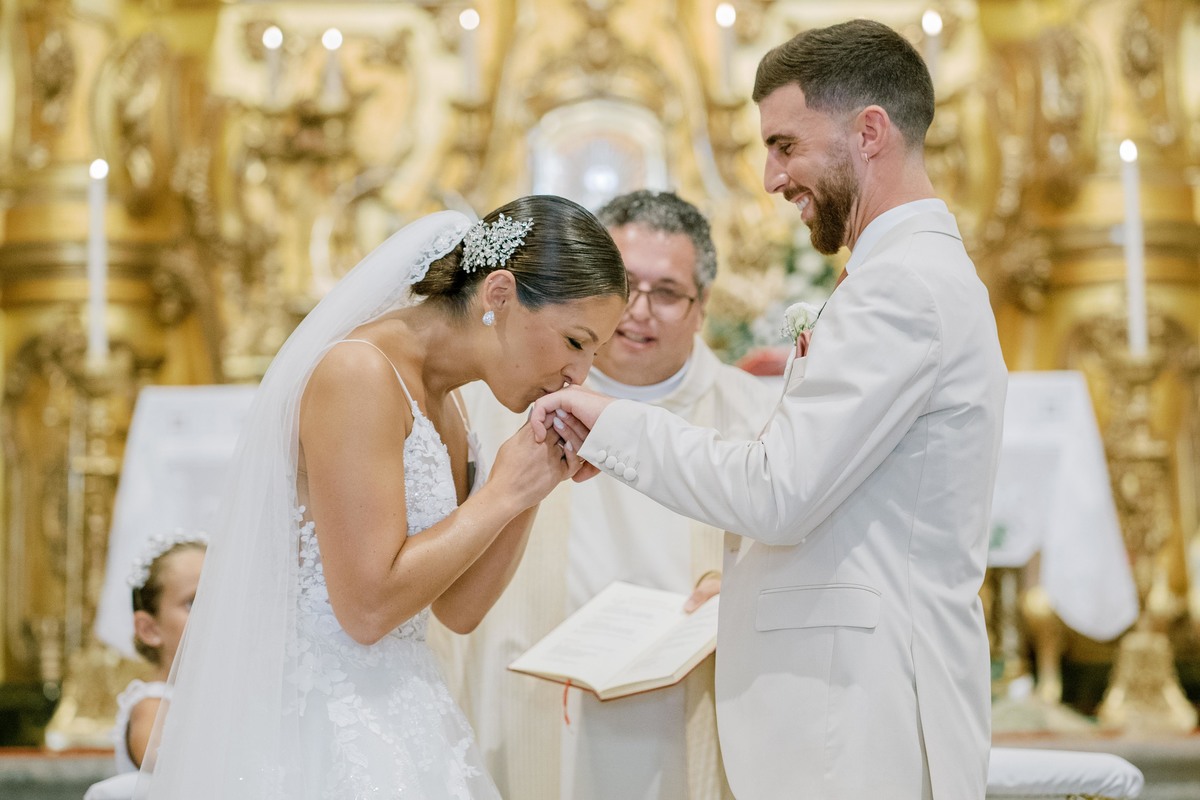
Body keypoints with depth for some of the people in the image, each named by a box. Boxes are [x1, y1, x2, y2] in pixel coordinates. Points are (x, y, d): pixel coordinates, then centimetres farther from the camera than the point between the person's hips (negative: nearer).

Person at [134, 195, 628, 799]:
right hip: (325, 722, -9)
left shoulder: (438, 398, 10)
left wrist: (535, 483, -1)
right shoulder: (359, 374, -18)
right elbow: (367, 605, -23)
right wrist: (503, 493, -14)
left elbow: (458, 608, 10)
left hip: (399, 720, 9)